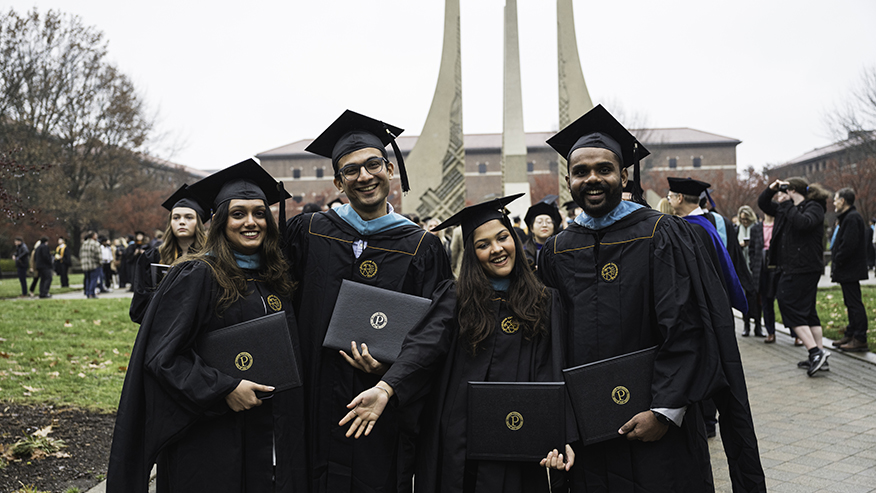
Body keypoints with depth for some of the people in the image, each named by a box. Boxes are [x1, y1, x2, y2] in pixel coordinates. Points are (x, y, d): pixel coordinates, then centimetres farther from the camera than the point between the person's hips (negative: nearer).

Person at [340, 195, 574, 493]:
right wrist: (385, 389, -31)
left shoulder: (545, 304, 4)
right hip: (457, 445, 0)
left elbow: (550, 376, 0)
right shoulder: (454, 297, 2)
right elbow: (424, 346, -14)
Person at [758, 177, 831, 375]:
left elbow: (803, 223, -28)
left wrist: (789, 204, -17)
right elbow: (763, 204, 23)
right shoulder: (786, 208, 17)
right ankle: (819, 354, 15)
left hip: (804, 268, -9)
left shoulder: (814, 208, -7)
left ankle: (815, 351, -14)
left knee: (791, 308, -12)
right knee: (807, 310, 10)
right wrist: (771, 189, 7)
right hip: (792, 267, 9)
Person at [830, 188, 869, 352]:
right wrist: (835, 267, 13)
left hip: (850, 270, -11)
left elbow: (849, 245, -23)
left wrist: (836, 263, -14)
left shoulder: (852, 218, -16)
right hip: (847, 270, 11)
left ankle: (860, 339, -5)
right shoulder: (847, 217, 17)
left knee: (855, 304, -7)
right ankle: (851, 334, 22)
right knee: (851, 303, 15)